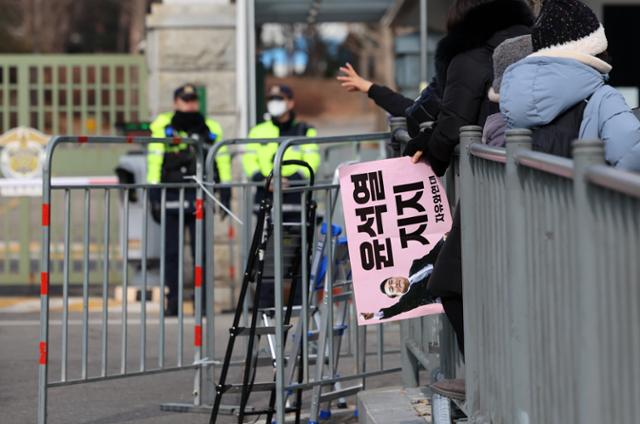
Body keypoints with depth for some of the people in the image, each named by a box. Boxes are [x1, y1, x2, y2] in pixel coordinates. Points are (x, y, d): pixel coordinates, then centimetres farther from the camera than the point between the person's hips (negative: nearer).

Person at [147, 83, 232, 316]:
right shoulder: (162, 126, 1)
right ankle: (172, 302, 8)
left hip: (200, 198, 1)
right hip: (172, 198, -1)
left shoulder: (210, 128, 9)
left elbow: (222, 160, 12)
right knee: (171, 252, 2)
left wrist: (225, 193, 7)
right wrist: (154, 196, -6)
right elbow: (154, 160, -2)